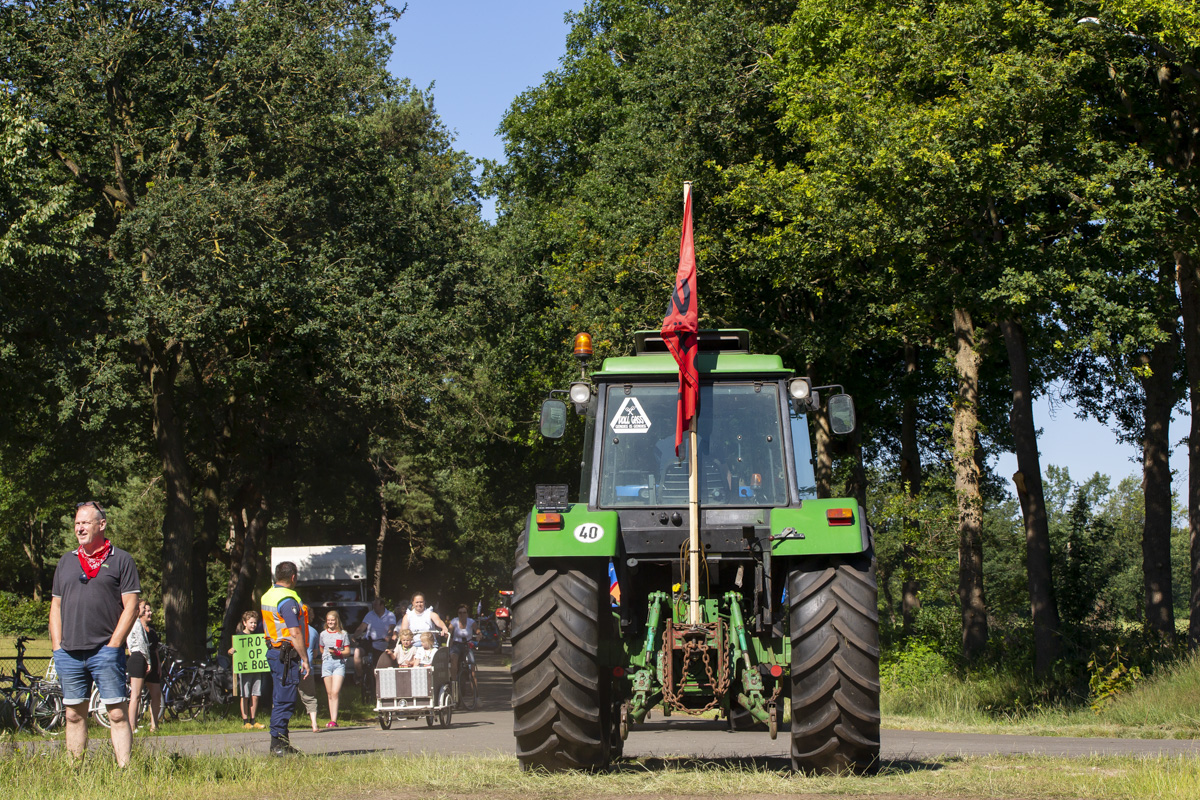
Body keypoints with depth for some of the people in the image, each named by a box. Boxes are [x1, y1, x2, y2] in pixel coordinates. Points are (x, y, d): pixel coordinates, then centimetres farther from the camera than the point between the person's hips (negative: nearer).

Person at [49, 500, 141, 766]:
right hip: (69, 654, 4)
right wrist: (57, 647, 7)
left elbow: (131, 607, -1)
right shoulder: (66, 562, 16)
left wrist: (113, 645, -9)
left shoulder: (121, 560, 3)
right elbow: (56, 607, 18)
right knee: (74, 716, 7)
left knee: (118, 714, -7)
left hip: (105, 651, -4)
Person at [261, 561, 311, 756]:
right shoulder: (287, 599, -17)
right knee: (284, 699, -7)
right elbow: (295, 633, -21)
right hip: (286, 654, -10)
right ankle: (278, 743, -7)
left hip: (274, 650, 10)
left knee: (280, 699, 14)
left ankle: (281, 741, 18)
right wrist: (305, 659, -17)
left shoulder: (268, 595, 14)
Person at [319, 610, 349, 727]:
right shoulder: (323, 634, 14)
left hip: (339, 663, -3)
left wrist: (337, 652, -10)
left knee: (335, 692, -14)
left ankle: (334, 720, -18)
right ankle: (332, 720, 5)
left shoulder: (343, 634, 6)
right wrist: (325, 657, 10)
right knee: (329, 693, 2)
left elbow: (347, 651, 5)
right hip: (326, 663, 3)